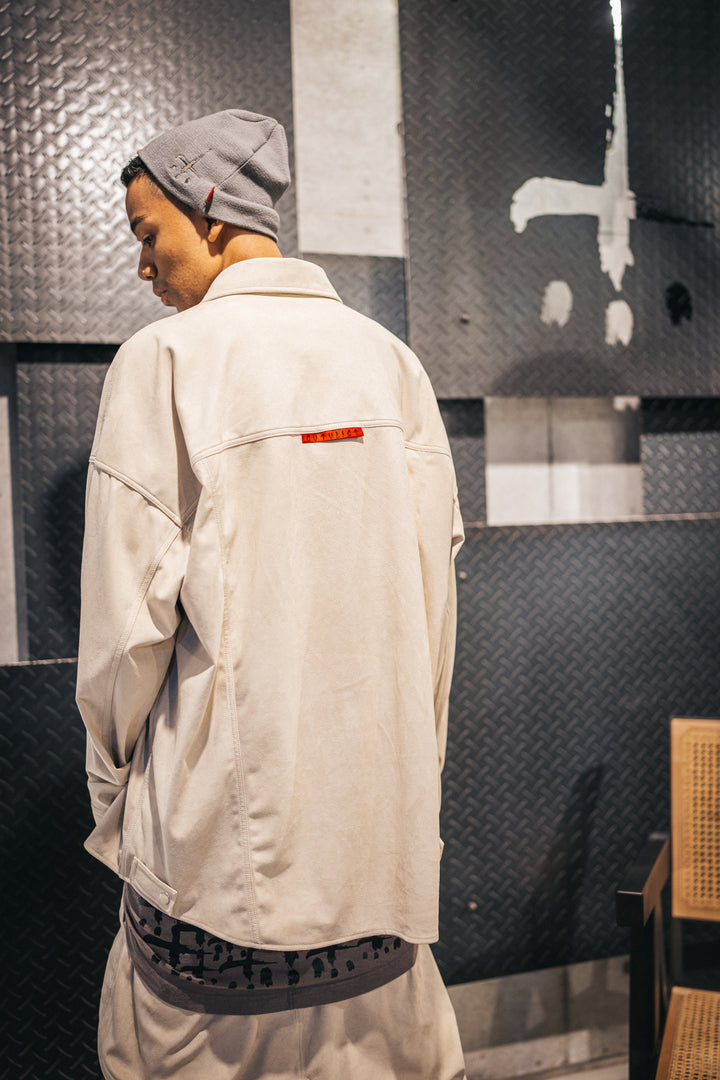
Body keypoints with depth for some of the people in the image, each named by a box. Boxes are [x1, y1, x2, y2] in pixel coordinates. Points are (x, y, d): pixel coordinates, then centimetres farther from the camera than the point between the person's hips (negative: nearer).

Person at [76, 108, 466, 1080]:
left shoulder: (165, 358, -11)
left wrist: (112, 786, 4)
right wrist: (409, 762, 15)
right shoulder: (391, 360, 3)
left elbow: (130, 609, -10)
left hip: (227, 817, -4)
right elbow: (434, 588, 4)